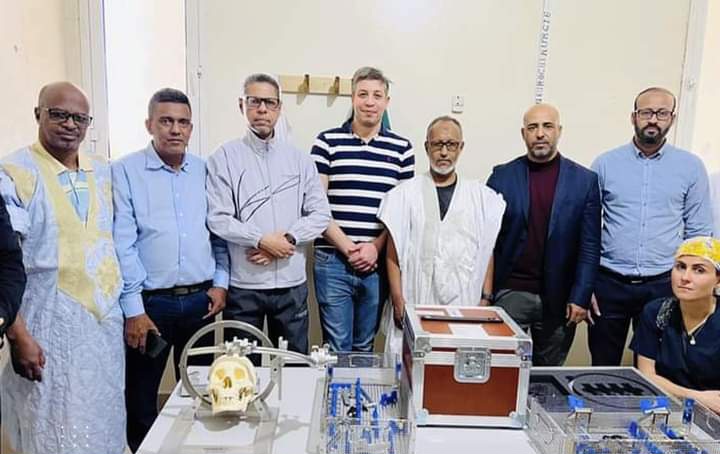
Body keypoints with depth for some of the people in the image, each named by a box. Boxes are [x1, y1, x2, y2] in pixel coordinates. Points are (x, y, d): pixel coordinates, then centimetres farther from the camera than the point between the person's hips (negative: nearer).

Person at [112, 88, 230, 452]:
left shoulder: (205, 170, 7)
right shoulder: (125, 172, -5)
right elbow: (122, 245, -9)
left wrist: (220, 282, 3)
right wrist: (133, 309, -11)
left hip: (200, 299, 4)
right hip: (149, 303, -3)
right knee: (140, 401, 11)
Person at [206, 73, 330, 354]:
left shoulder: (299, 159, 7)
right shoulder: (224, 158, -1)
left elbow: (320, 214, 3)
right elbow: (218, 219, -9)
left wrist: (287, 238, -11)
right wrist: (263, 240, -17)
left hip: (292, 283, 3)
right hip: (242, 283, -2)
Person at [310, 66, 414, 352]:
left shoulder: (401, 148, 7)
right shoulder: (327, 142, 2)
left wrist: (376, 247, -6)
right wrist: (347, 247, -9)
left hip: (378, 262, 2)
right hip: (333, 261, -2)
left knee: (365, 346, 15)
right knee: (337, 347, 4)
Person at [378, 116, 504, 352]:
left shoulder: (481, 196, 8)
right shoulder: (405, 194, 4)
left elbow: (487, 252, 9)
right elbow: (393, 254, 2)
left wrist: (486, 299, 3)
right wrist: (398, 302, -3)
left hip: (466, 307, 1)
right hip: (416, 306, -1)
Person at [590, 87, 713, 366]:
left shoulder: (691, 167, 2)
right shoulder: (605, 163, 1)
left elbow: (699, 233, 5)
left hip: (663, 285, 1)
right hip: (608, 282, 0)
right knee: (603, 368, 11)